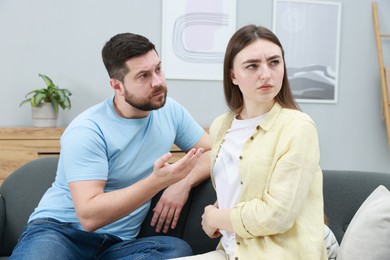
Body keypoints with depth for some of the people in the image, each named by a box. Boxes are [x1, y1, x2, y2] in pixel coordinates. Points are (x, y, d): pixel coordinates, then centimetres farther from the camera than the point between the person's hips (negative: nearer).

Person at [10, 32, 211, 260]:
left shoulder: (170, 111, 1)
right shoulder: (87, 131, -16)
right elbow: (89, 215, -23)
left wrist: (183, 183, -12)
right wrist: (157, 181, -32)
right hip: (59, 229, -6)